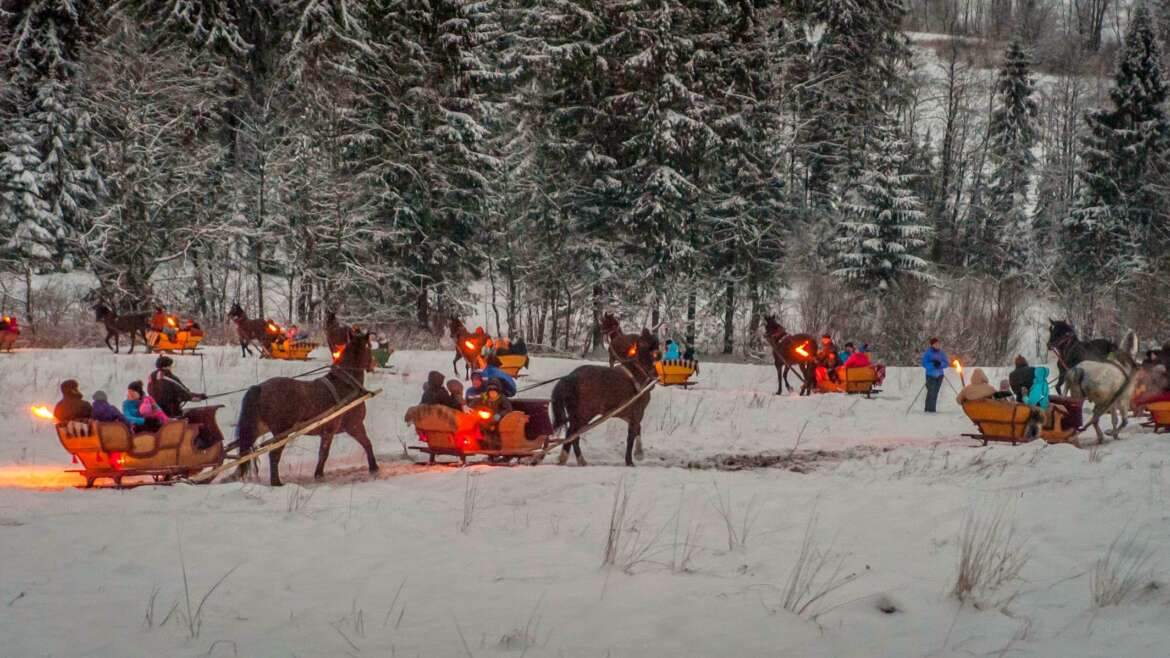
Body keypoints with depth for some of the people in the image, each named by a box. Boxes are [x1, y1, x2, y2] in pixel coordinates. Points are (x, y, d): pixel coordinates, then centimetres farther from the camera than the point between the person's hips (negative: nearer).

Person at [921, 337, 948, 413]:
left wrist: (940, 364, -16)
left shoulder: (942, 353, 7)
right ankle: (928, 409, -10)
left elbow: (945, 364, 5)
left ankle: (933, 409, 10)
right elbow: (924, 364, -9)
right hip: (930, 375, -4)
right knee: (931, 392, -14)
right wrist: (933, 365, -23)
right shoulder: (928, 353, -5)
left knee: (935, 392, 3)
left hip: (939, 375, 4)